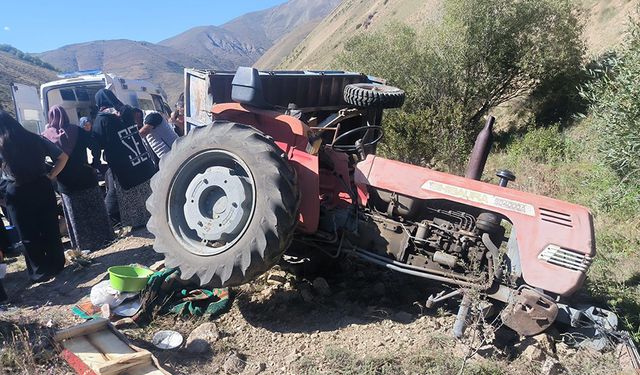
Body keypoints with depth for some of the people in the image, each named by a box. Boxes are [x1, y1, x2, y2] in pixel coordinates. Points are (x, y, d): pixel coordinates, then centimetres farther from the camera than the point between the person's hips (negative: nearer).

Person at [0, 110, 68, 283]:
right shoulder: (36, 139, 2)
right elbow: (63, 157, 4)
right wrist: (50, 176, 4)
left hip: (18, 194, -3)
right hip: (42, 188, 3)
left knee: (29, 235, 10)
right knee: (50, 229, 14)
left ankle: (40, 272, 19)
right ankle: (56, 264, 25)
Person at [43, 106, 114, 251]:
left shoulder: (46, 137, -5)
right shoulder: (77, 131, -5)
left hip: (66, 183, 0)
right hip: (86, 178, 0)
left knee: (77, 216, 9)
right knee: (95, 211, 12)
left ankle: (85, 244, 15)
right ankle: (103, 238, 19)